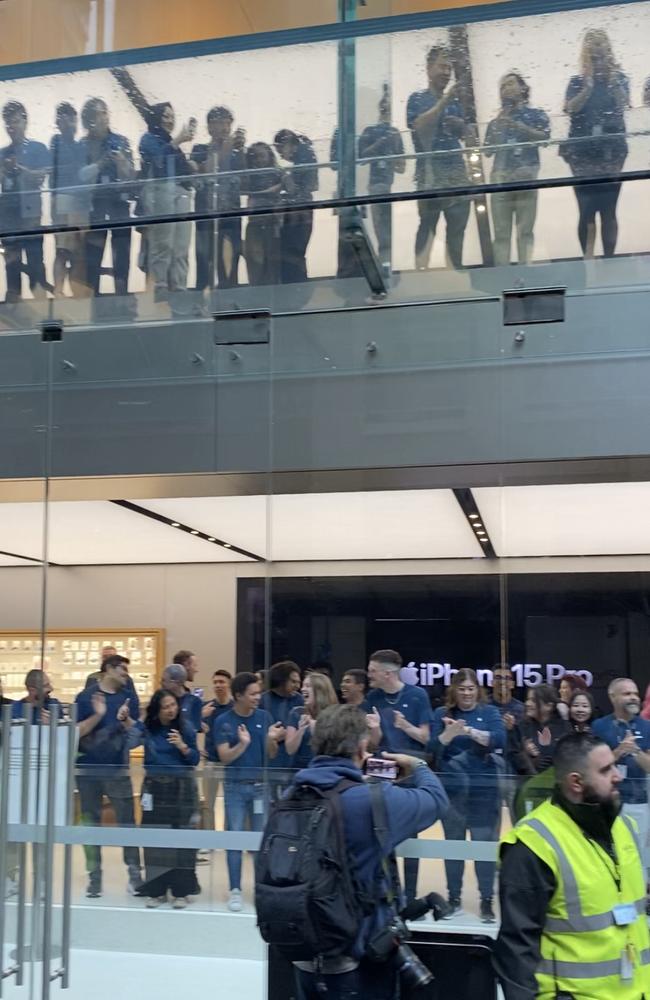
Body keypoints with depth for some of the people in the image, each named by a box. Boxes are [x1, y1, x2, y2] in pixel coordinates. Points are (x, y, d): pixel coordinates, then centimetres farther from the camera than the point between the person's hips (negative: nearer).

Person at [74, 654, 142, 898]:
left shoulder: (128, 697, 6)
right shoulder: (85, 697, -1)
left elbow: (136, 731, 5)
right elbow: (76, 731, -7)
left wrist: (125, 719, -15)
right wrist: (97, 715, -20)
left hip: (118, 770, 1)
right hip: (88, 770, -1)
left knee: (127, 822, 0)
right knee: (91, 824, 5)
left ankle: (134, 873, 7)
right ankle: (94, 877, 13)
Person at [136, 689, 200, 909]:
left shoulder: (186, 729, -2)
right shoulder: (147, 728, 2)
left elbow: (195, 760, 0)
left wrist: (183, 747, -18)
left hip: (181, 788, -1)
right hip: (155, 788, 2)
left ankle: (181, 891, 7)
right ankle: (156, 890, 14)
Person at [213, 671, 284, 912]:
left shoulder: (264, 717, -1)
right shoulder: (224, 722, -7)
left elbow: (272, 755, 2)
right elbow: (225, 757, -11)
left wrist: (271, 739, -19)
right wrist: (243, 744, -28)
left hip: (260, 785, 2)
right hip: (235, 786, -2)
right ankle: (235, 890, 12)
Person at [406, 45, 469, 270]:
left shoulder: (455, 101, 18)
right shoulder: (418, 98, 3)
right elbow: (420, 125, -14)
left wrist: (461, 124, 1)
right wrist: (444, 101, -17)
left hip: (457, 168, 5)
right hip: (430, 169, -5)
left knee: (458, 225, 6)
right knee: (428, 224, -10)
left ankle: (457, 268, 13)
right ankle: (421, 268, -10)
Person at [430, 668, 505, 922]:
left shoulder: (489, 712, 3)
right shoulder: (442, 714, 6)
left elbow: (500, 740, -13)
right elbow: (433, 749, -3)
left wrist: (470, 731, -27)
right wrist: (449, 733, -24)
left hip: (483, 790, -1)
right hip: (451, 790, 2)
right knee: (453, 844, 8)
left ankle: (487, 901, 6)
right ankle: (454, 898, 19)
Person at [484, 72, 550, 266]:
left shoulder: (536, 114, 15)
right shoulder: (496, 122, 23)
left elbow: (544, 136, -3)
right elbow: (488, 151, 14)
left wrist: (517, 125, -7)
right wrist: (497, 127, 4)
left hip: (525, 175, -3)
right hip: (500, 178, 3)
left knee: (525, 231, -9)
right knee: (501, 233, -4)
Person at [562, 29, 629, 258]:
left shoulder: (619, 79, 9)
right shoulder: (577, 82, 8)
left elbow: (623, 104, -6)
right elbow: (571, 108, -8)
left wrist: (614, 81, -16)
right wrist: (588, 87, -17)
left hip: (611, 152, 0)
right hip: (583, 154, 0)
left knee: (608, 210, -3)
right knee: (586, 211, -5)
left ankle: (609, 258, -1)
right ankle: (588, 258, 0)